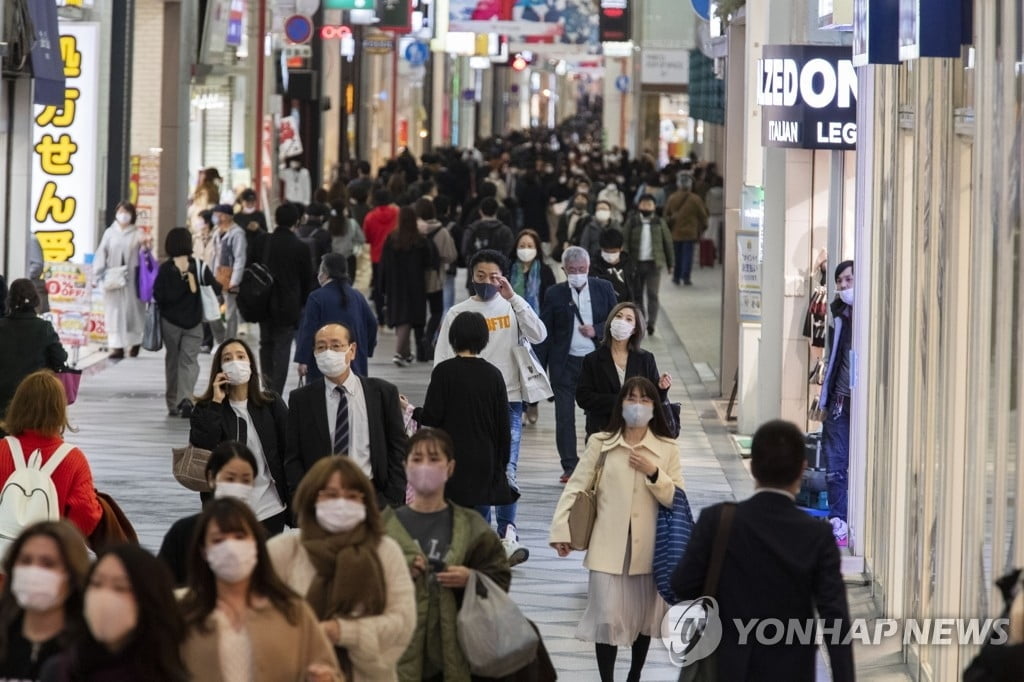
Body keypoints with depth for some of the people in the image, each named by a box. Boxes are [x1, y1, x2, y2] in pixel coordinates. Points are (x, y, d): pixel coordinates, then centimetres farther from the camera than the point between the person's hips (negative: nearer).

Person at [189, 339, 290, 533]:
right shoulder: (206, 409, 2)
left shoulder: (272, 404, 4)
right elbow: (201, 447, -15)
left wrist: (293, 503, 1)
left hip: (270, 509, 1)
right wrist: (216, 403, -12)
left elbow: (288, 451, 5)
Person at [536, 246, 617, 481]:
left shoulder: (603, 289, 4)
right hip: (565, 364, -1)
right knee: (564, 416, -1)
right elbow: (544, 332, 2)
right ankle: (569, 466, 6)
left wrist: (597, 330, -10)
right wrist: (539, 366, -3)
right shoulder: (555, 294, 1)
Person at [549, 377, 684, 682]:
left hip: (648, 548, 2)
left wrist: (653, 473, -14)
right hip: (609, 547, -2)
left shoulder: (667, 449, 2)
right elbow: (575, 487, 0)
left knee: (644, 616, 14)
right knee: (608, 617, -7)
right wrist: (561, 530, -9)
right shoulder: (601, 444, 0)